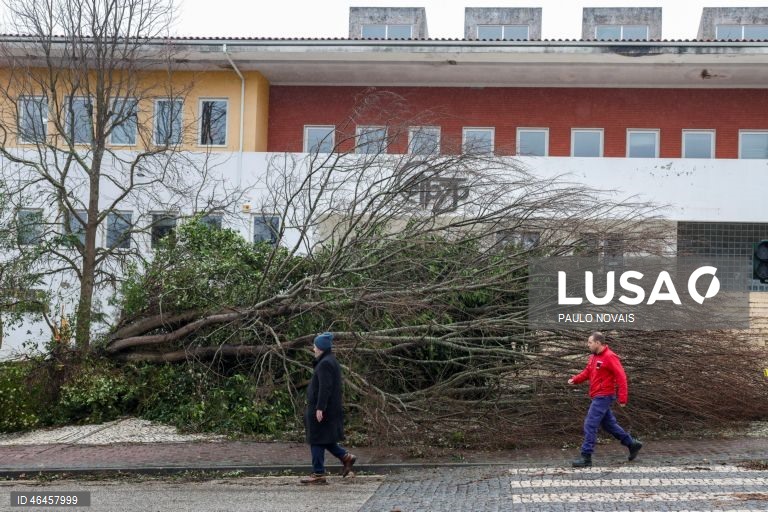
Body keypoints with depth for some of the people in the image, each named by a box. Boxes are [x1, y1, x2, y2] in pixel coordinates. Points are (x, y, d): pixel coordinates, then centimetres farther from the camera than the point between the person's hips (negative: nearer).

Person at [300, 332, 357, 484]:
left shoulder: (325, 364, -17)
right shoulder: (331, 361, 14)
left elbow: (325, 387, -23)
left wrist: (319, 408, -24)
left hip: (321, 409, -10)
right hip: (331, 408, 10)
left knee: (317, 440, -3)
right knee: (323, 439, 17)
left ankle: (318, 474, 1)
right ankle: (346, 457, 15)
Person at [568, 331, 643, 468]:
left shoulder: (609, 357, -16)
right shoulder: (593, 357, 11)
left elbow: (621, 377, -18)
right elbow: (587, 372, 15)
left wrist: (622, 397, -20)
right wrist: (575, 380, -2)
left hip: (603, 397, -10)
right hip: (598, 397, 10)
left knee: (590, 425, -10)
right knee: (609, 423, 18)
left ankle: (586, 457, -7)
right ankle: (632, 444, 31)